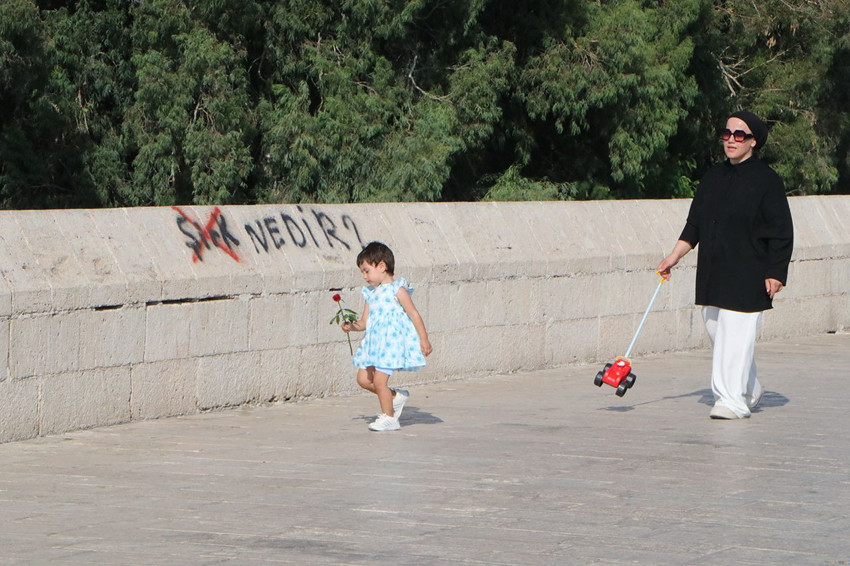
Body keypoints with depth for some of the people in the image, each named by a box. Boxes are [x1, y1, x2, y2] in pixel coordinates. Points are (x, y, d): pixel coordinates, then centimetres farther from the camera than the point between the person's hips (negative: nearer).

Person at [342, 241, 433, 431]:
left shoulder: (397, 290, -7)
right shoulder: (371, 294, 15)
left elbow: (414, 314, -7)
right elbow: (364, 321, 15)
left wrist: (424, 339, -10)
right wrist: (352, 326, -6)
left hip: (392, 341, -8)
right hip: (374, 343, 8)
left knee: (379, 380, -12)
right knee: (363, 379, 5)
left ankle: (388, 417, 2)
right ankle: (396, 396, 23)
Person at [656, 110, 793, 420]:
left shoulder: (766, 181, -6)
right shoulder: (714, 177, 12)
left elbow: (782, 234, -6)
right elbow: (694, 225, 18)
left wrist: (775, 274, -11)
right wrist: (673, 257, 12)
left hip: (747, 275, -7)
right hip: (712, 272, 7)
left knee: (736, 334, -8)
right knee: (715, 330, 9)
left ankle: (733, 399, -2)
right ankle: (750, 390, 24)